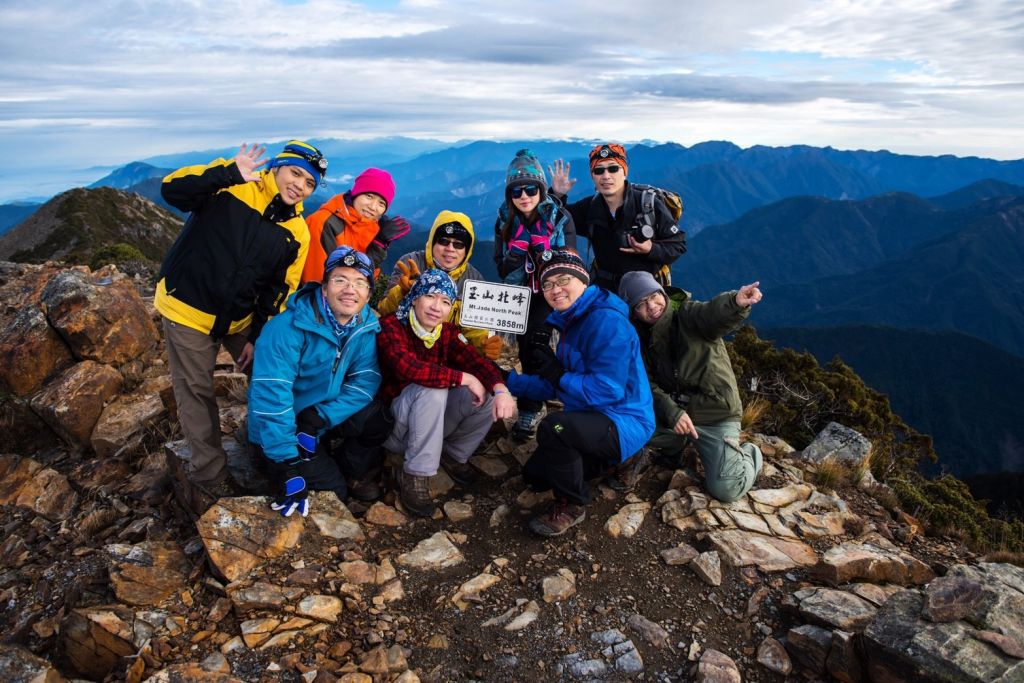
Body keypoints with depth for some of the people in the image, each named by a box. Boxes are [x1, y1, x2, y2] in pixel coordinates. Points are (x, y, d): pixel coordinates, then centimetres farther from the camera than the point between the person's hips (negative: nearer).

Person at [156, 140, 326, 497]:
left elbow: (280, 290, 1)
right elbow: (172, 190, -25)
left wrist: (260, 337, -2)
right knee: (196, 392, 4)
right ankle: (211, 475, 19)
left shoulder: (297, 232, -3)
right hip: (187, 307, -4)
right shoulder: (230, 186, -12)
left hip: (241, 317, 4)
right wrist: (228, 173, -38)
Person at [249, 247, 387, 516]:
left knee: (380, 421, -17)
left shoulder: (366, 325, -10)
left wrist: (320, 416, -28)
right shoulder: (287, 328, -28)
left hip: (327, 418, 5)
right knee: (331, 491, -16)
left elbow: (365, 380, -13)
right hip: (283, 425, -5)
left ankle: (346, 473, 5)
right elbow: (270, 396, -32)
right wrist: (289, 466, -32)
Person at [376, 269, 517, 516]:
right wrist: (463, 378, -31)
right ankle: (415, 475, -20)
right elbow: (408, 368, -35)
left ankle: (454, 456, 10)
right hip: (391, 424, -6)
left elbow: (476, 361, -13)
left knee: (487, 394, -12)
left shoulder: (447, 332, 2)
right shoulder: (391, 326, -16)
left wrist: (501, 389, -34)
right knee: (432, 389, -33)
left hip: (430, 425, 6)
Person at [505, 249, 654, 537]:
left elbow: (608, 389, -29)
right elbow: (556, 388, 12)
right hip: (591, 420, 10)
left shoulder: (606, 320, -22)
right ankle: (609, 461, 24)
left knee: (554, 426, -35)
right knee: (535, 475, 14)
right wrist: (508, 380, 7)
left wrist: (559, 376, -19)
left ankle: (572, 505, -10)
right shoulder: (569, 322, 8)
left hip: (625, 424, -10)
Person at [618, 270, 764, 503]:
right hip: (674, 412, 5)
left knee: (725, 490, -16)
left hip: (715, 414, -4)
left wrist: (736, 302, -61)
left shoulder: (688, 314, -12)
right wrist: (672, 412, -24)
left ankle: (748, 455, 19)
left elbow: (713, 313, -37)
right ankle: (674, 446, 12)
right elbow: (647, 384, -6)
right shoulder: (641, 337, 3)